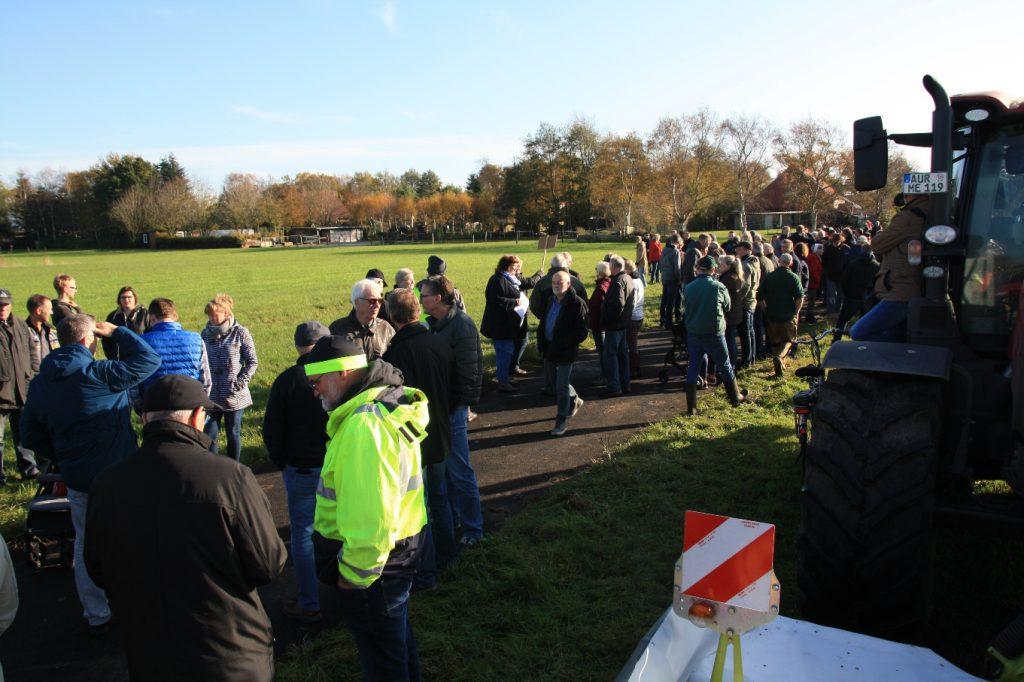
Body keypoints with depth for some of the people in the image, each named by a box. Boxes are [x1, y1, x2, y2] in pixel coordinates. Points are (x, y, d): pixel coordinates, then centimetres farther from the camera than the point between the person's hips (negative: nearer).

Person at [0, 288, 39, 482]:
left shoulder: (20, 325, 9)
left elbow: (32, 351, 19)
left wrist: (30, 376, 12)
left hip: (22, 390, 5)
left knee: (23, 434, 14)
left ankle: (29, 469, 23)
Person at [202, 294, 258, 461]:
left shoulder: (240, 333, -6)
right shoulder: (206, 333, 4)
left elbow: (252, 362, -4)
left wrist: (240, 383, -13)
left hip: (234, 396, -3)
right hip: (211, 396, 3)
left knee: (233, 435, 10)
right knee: (208, 435, 2)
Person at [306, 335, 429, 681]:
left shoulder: (363, 427, -29)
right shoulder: (388, 403, 4)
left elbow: (371, 519, -32)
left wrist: (353, 575, -17)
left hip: (370, 562, -10)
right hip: (399, 550, 10)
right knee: (398, 639, 29)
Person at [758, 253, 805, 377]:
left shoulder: (769, 277, 0)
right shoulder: (793, 277, -5)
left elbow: (760, 298, 2)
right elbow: (800, 297, -12)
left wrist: (766, 310, 15)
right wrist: (796, 312, 0)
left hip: (772, 315, 2)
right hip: (789, 315, -2)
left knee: (775, 340, 15)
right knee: (788, 339, 8)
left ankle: (780, 364, 20)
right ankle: (779, 356, -19)